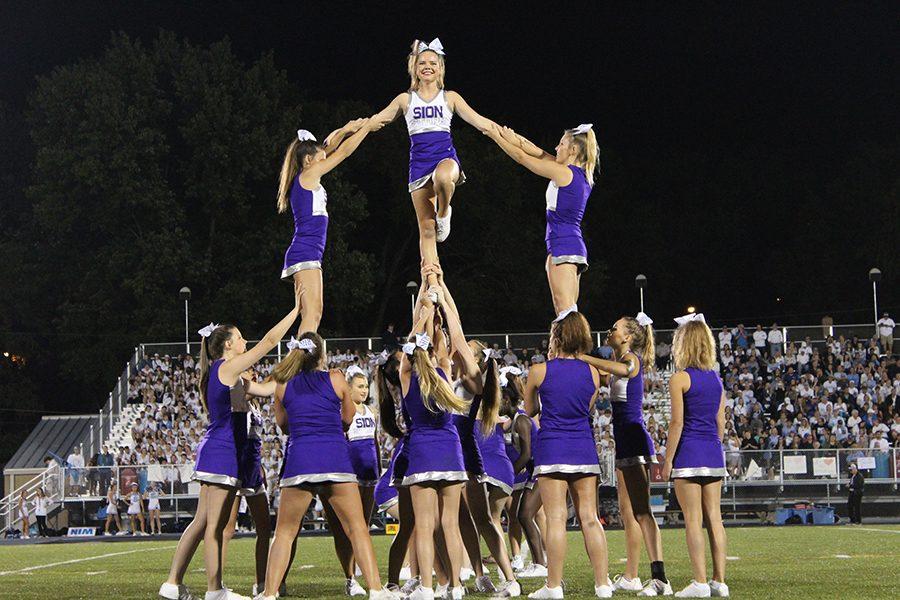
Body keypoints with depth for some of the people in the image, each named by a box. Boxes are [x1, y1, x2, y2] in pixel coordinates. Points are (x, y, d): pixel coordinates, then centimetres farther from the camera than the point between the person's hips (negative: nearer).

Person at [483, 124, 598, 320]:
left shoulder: (563, 172, -10)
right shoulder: (582, 174, 15)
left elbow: (522, 157, -2)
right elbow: (540, 154, 21)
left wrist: (497, 136, 10)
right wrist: (512, 137, 20)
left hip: (562, 245, -9)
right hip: (575, 245, 9)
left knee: (565, 308, -17)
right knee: (566, 311, 6)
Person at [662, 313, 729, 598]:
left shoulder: (680, 379, -9)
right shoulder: (716, 379, 10)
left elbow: (677, 422, -12)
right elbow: (721, 421, 12)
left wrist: (667, 460, -7)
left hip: (689, 452, -6)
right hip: (713, 452, 6)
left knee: (693, 520, -4)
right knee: (714, 518, 7)